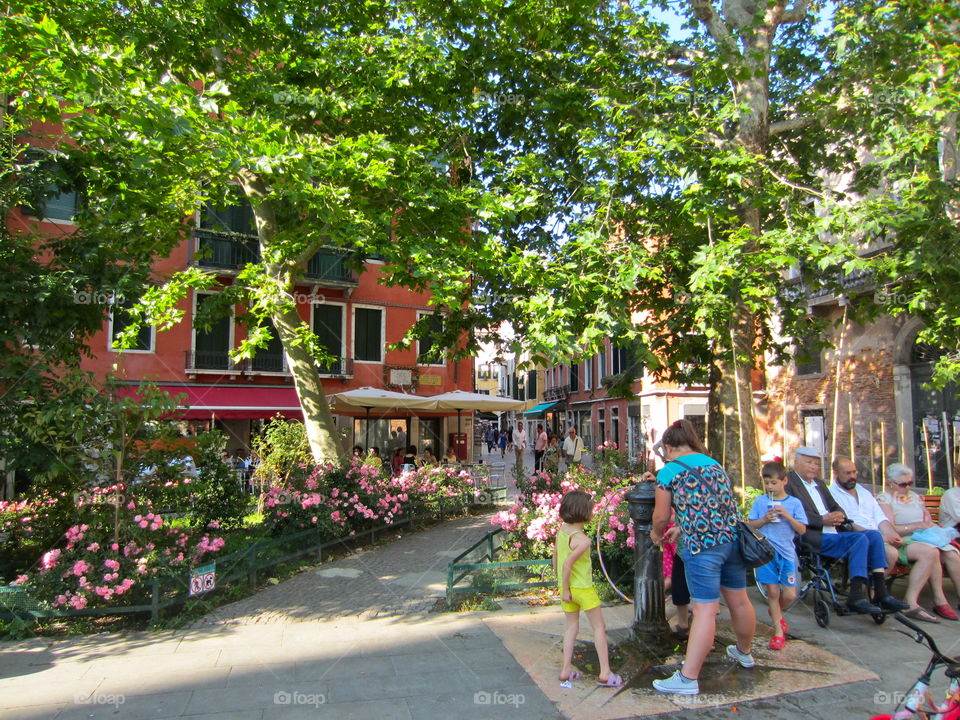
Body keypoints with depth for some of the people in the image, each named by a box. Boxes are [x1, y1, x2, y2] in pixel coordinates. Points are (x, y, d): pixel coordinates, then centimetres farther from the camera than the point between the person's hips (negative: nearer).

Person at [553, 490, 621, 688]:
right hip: (583, 588, -7)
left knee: (572, 626, 18)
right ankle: (605, 673, 14)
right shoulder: (582, 540, -24)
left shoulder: (561, 530, -1)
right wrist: (566, 590, -17)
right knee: (599, 627, 9)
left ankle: (566, 671, 20)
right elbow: (567, 564, -27)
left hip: (566, 586, 7)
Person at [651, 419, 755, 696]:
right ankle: (744, 652, 44)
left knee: (705, 610, -7)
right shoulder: (715, 463, 16)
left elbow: (661, 517, 0)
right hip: (733, 538, 7)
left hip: (702, 544, -7)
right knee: (739, 600, 22)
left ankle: (688, 678, 0)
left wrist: (656, 533, 22)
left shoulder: (669, 471, -4)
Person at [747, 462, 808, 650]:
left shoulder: (794, 503, 1)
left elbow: (802, 530, -1)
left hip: (787, 552, 0)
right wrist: (764, 519, -12)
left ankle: (776, 612, 34)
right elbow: (750, 525, 5)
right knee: (773, 592, 2)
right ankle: (778, 631, 18)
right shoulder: (760, 501, 2)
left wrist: (787, 516, -14)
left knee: (790, 595, 0)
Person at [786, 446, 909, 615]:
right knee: (859, 539, -24)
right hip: (813, 537, -9)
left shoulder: (819, 484, 27)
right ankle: (856, 597, -23)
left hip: (834, 532, 9)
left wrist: (840, 515, 0)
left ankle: (881, 594, -9)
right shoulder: (788, 482, -2)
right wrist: (822, 520, -20)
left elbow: (836, 507, 23)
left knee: (874, 535, -9)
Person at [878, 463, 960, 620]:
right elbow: (889, 529, -10)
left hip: (926, 538, 6)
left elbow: (928, 522, 24)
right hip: (903, 542, -6)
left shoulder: (915, 497, 23)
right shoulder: (883, 499, 0)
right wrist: (918, 526, -13)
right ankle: (939, 601, -29)